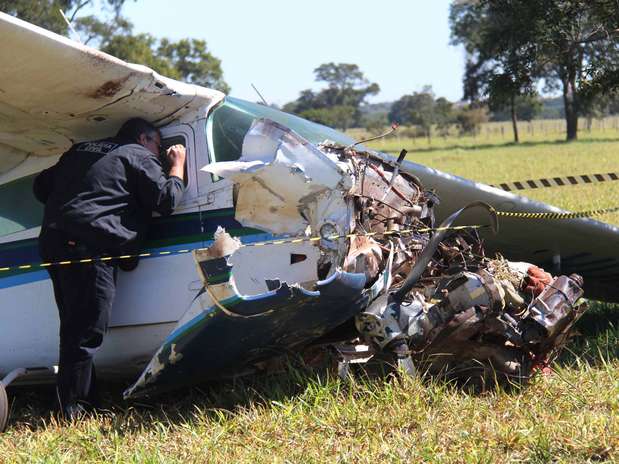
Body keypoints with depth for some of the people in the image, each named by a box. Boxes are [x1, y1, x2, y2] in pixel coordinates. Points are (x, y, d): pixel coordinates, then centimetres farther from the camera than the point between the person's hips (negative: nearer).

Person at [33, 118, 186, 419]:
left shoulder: (80, 152, 29)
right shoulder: (139, 156, 8)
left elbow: (41, 186, 30)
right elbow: (166, 200, 4)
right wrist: (177, 165, 19)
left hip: (52, 242, 8)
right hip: (90, 245, -8)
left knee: (74, 328, 13)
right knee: (86, 333, -7)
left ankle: (85, 401, 17)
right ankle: (74, 411, -9)